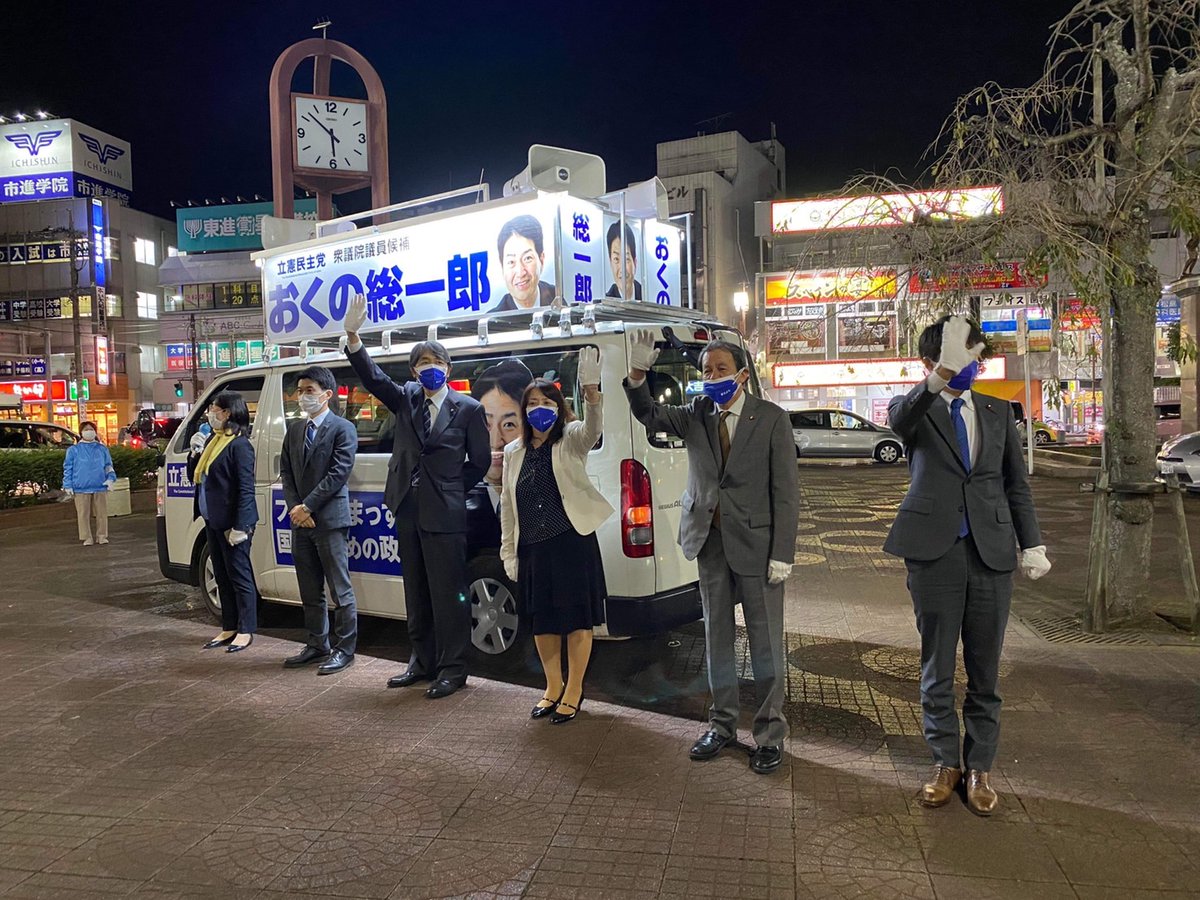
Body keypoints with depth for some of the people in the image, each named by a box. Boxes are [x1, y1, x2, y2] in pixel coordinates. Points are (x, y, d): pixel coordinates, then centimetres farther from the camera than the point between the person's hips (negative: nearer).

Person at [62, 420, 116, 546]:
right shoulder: (74, 450, 7)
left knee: (101, 513, 3)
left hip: (100, 487, 1)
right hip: (81, 488, -1)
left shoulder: (102, 449, 12)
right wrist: (67, 485, -1)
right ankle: (87, 538, 8)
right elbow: (68, 468, 6)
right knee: (84, 514, 1)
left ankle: (101, 536, 13)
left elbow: (109, 466, 14)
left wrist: (111, 478, -3)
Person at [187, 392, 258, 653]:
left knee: (239, 576, 1)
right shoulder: (211, 440, 11)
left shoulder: (239, 445, -15)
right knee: (222, 576, 15)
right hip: (213, 521, 9)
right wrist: (195, 452, 0)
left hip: (232, 523, -9)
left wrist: (239, 526, -21)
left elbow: (246, 489, -18)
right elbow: (194, 477, 17)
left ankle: (245, 631, 11)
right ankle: (229, 628, 25)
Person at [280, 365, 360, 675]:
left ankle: (344, 649, 7)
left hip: (330, 519, -7)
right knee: (310, 591, 15)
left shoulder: (343, 429, -6)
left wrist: (308, 506, -15)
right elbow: (286, 471, 11)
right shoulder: (294, 429, 14)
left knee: (340, 590, -1)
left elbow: (338, 473, -13)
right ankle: (317, 644, 26)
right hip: (301, 520, 7)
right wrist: (295, 507, -3)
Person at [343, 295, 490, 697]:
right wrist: (352, 336, -21)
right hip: (408, 511, 5)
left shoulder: (468, 408, -1)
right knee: (416, 593, 14)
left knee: (448, 594, 1)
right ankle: (423, 662, 27)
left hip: (445, 515, -4)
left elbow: (480, 461, 4)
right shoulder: (407, 399, 8)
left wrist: (449, 490, 5)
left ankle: (452, 669, 12)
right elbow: (373, 377, -8)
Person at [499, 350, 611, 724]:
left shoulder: (571, 440, -4)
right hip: (532, 548, 5)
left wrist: (592, 394, -47)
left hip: (572, 542, -5)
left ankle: (574, 690, 22)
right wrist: (508, 552, 9)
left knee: (576, 618, 5)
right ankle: (553, 687, 34)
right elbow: (507, 505, 12)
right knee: (542, 619, 15)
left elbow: (592, 430, -28)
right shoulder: (513, 452, 10)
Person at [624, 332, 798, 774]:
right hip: (709, 540, 4)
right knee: (717, 637, 15)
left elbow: (785, 490, -8)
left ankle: (770, 732, 22)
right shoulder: (695, 415, 5)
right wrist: (637, 376, -29)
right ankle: (722, 723, 31)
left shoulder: (771, 418, -6)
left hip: (756, 542, -4)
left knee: (766, 641, 6)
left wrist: (783, 553, -12)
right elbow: (650, 414, -10)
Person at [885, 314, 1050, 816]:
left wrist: (1032, 544, 6)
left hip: (992, 553, 3)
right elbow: (899, 420, -26)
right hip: (934, 553, -2)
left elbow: (1017, 485, 14)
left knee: (985, 671, 10)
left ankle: (979, 768, 25)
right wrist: (941, 377, -42)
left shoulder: (998, 413, 11)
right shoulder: (915, 410, 0)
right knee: (936, 669, 9)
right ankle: (945, 763, 25)